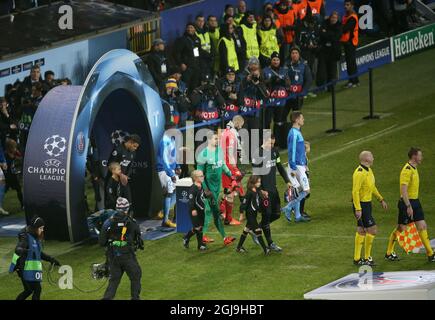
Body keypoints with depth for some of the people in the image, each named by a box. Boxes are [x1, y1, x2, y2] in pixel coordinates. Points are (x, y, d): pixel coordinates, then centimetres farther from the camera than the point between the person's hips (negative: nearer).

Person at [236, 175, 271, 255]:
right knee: (258, 230, -9)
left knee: (246, 230, 16)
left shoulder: (257, 191, 3)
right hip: (250, 215, -9)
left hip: (254, 214, 9)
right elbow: (244, 203, -19)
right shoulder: (249, 193, -21)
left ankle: (239, 247, 27)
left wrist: (263, 192, 6)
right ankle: (265, 249, -8)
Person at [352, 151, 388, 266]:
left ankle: (357, 259, 17)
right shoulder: (359, 173, -20)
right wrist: (358, 209, -27)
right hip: (361, 205, -10)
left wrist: (381, 200, 25)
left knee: (361, 231, 12)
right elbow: (355, 191, -23)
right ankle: (367, 258, -1)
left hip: (367, 204, 10)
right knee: (372, 230, -8)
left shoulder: (368, 170, 11)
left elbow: (372, 187, 24)